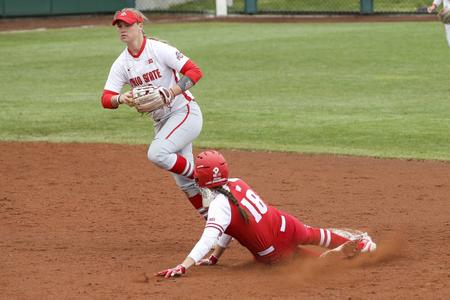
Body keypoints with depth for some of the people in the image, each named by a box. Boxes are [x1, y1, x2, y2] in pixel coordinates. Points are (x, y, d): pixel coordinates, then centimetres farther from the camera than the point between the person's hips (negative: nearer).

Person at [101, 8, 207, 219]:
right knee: (185, 183, 7)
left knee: (156, 153, -28)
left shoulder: (159, 49, -14)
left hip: (185, 112, -7)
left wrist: (174, 90, -34)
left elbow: (195, 71, -18)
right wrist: (120, 99, -29)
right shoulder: (121, 63, 1)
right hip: (161, 121, 7)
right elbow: (106, 99, -6)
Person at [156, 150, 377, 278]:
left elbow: (208, 239, -36)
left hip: (273, 255, -6)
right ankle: (357, 240, 48)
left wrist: (183, 267, -43)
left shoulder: (219, 206, -23)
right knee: (313, 235, 37)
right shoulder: (237, 184, 0)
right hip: (288, 228, 6)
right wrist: (214, 257, 14)